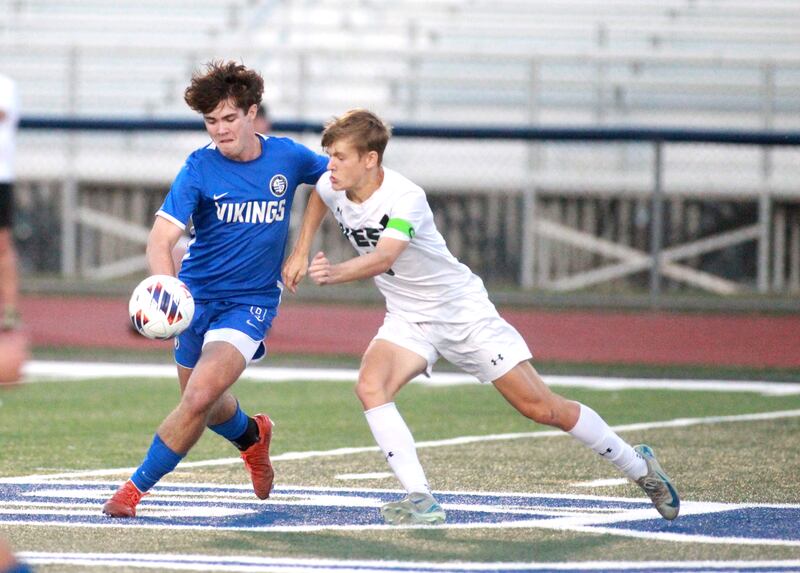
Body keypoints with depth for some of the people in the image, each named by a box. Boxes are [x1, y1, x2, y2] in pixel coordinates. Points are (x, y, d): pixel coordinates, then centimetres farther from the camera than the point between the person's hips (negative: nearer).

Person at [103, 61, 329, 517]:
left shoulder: (287, 157, -6)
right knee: (207, 405, 18)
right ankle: (253, 436, 53)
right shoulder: (200, 167, -11)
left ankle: (137, 488, -9)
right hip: (198, 295, 2)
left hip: (252, 302, -2)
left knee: (199, 397, -21)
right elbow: (161, 240, -21)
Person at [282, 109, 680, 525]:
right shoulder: (334, 187, -9)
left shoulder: (404, 198, -30)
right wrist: (301, 251, 11)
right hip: (409, 319, 6)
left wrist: (335, 274, -66)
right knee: (370, 386, -24)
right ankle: (421, 500, -24)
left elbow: (383, 258, -48)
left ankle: (637, 466, 18)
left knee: (541, 407, -2)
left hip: (464, 312, -6)